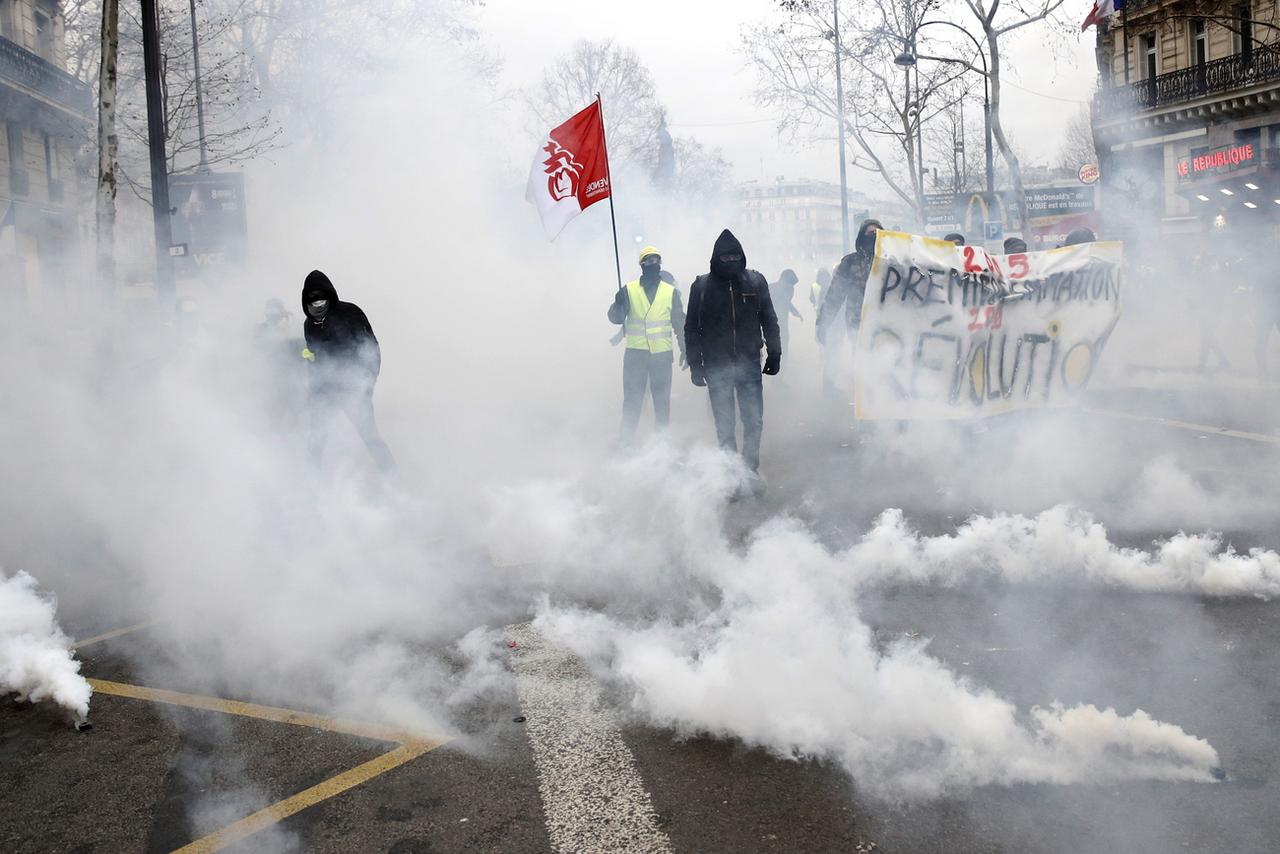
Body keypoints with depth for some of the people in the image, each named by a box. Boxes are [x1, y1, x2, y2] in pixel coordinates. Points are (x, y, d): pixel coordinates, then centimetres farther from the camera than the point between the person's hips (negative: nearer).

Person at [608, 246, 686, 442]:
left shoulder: (671, 292, 8)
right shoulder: (629, 290, 5)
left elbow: (679, 323, 13)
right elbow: (616, 318, -2)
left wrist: (685, 349, 9)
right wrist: (618, 303, -22)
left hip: (662, 354, 1)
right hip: (635, 352, -1)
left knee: (662, 400, 5)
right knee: (632, 400, 1)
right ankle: (627, 443, 7)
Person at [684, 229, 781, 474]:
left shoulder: (755, 281, 4)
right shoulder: (702, 286, 0)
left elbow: (769, 320, 11)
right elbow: (691, 328, 3)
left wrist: (774, 354, 7)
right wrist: (695, 366, -1)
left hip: (749, 363, 1)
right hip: (716, 367, -1)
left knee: (754, 422, 0)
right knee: (725, 426, 5)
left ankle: (750, 470, 14)